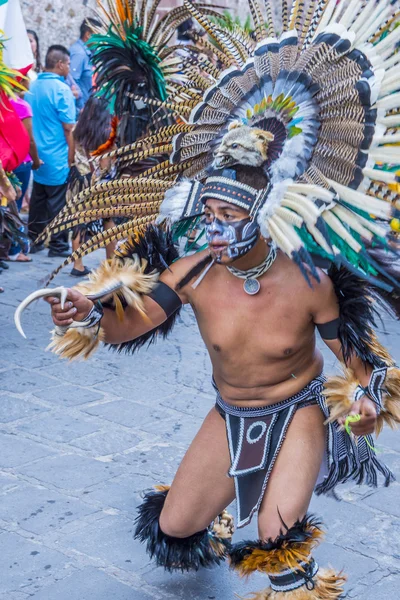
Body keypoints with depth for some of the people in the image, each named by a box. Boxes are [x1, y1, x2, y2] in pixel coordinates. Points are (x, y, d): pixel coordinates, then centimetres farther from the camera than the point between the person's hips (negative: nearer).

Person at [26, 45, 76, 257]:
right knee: (57, 202, 1)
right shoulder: (62, 89, -15)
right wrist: (72, 157, -9)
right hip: (57, 157, -7)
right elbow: (68, 128, -16)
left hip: (37, 155, 7)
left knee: (38, 199, 15)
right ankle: (58, 245, 7)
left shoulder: (33, 86, 7)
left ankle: (33, 240, 21)